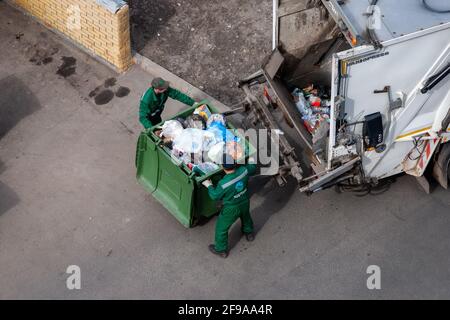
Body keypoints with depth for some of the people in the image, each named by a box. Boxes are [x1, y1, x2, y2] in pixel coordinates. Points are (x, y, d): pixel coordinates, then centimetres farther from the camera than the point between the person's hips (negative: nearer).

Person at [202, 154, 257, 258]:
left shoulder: (223, 183, -36)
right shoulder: (243, 170, -24)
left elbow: (215, 196, -18)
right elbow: (252, 169, 1)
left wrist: (209, 185, -2)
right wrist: (251, 162, 23)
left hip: (231, 209, -5)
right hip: (245, 203, 5)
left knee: (221, 228, 19)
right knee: (246, 217, 38)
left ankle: (221, 250, 37)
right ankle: (249, 233, 65)